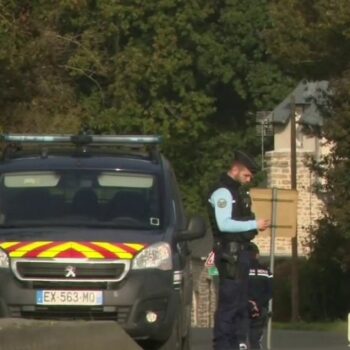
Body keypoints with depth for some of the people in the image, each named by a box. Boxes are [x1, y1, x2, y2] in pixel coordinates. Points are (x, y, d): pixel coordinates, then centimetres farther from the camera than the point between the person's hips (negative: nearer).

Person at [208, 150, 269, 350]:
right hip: (230, 253, -10)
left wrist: (256, 226, 8)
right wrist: (254, 225, -20)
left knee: (241, 302, 13)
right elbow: (224, 224, -22)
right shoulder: (223, 193, -13)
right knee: (229, 301, -10)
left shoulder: (240, 192, 17)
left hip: (241, 251, 10)